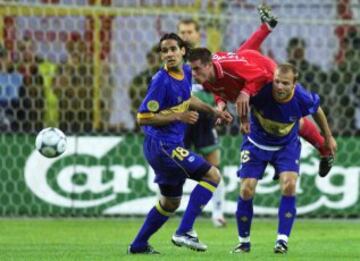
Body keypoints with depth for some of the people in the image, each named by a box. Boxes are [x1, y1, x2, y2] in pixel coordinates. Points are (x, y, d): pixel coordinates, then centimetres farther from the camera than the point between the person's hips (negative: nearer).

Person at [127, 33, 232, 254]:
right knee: (213, 175, -11)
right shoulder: (161, 81, -19)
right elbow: (143, 118, -19)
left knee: (171, 202, 21)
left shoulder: (186, 72, 5)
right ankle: (184, 232, -13)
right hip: (162, 145, -9)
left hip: (171, 146, 9)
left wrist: (213, 111, 18)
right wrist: (178, 117, -20)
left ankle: (139, 245, 29)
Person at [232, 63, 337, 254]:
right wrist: (243, 119, -27)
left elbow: (317, 110, -4)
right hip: (257, 143, 0)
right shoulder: (261, 91, -32)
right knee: (246, 190, -7)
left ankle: (282, 239, -11)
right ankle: (243, 241, 12)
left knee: (289, 185, -21)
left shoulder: (302, 98, -28)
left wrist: (328, 137, 9)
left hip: (287, 145, 0)